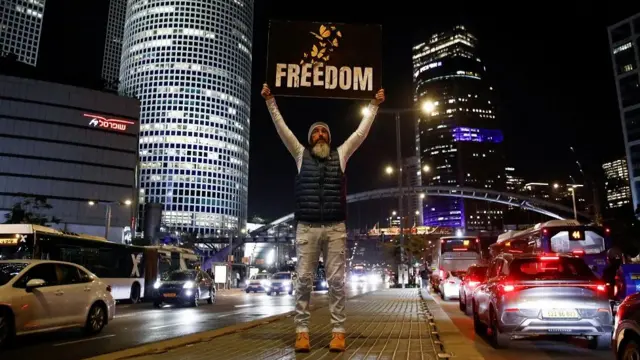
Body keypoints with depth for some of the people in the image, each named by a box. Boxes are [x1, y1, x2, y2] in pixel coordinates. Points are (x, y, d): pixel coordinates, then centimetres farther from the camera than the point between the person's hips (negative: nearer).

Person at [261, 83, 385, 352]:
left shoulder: (340, 155, 15)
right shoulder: (301, 154, 14)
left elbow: (361, 132, 13)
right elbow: (282, 129, 10)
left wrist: (374, 105, 12)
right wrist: (270, 101, 6)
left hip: (335, 228, 0)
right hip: (306, 228, 0)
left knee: (336, 281, 2)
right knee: (304, 280, 0)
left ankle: (338, 332, 8)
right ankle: (302, 332, 7)